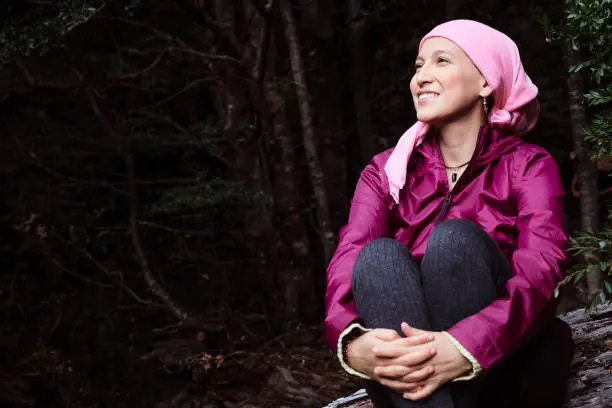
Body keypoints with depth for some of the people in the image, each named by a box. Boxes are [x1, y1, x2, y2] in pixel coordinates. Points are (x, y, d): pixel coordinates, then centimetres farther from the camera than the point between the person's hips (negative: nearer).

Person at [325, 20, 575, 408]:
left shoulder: (528, 165, 2)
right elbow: (349, 258, -10)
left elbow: (541, 267, -17)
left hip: (507, 365, -2)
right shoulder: (386, 172, 9)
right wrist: (352, 341, -34)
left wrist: (469, 347, -38)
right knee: (380, 255, -24)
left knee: (454, 239, -25)